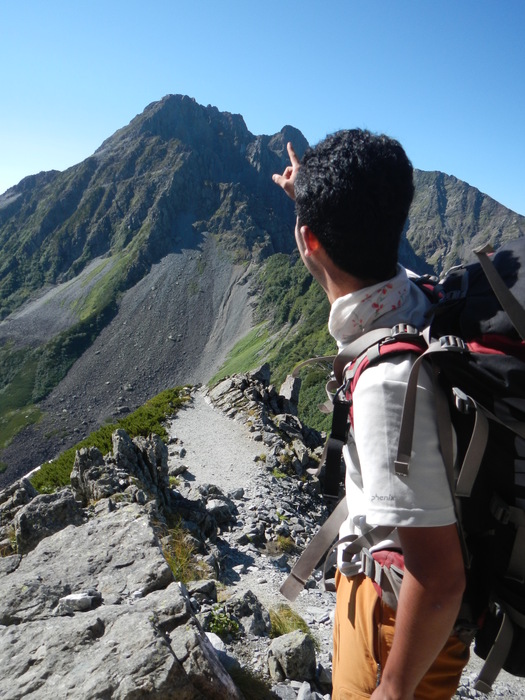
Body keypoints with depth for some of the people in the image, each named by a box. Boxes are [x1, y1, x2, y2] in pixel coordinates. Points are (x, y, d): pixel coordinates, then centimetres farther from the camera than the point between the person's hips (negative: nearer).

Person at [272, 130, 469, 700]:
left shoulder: (389, 381, -39)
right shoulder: (411, 296, -12)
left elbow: (439, 578, -31)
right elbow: (360, 252, 14)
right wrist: (313, 194, 27)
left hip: (408, 611, -8)